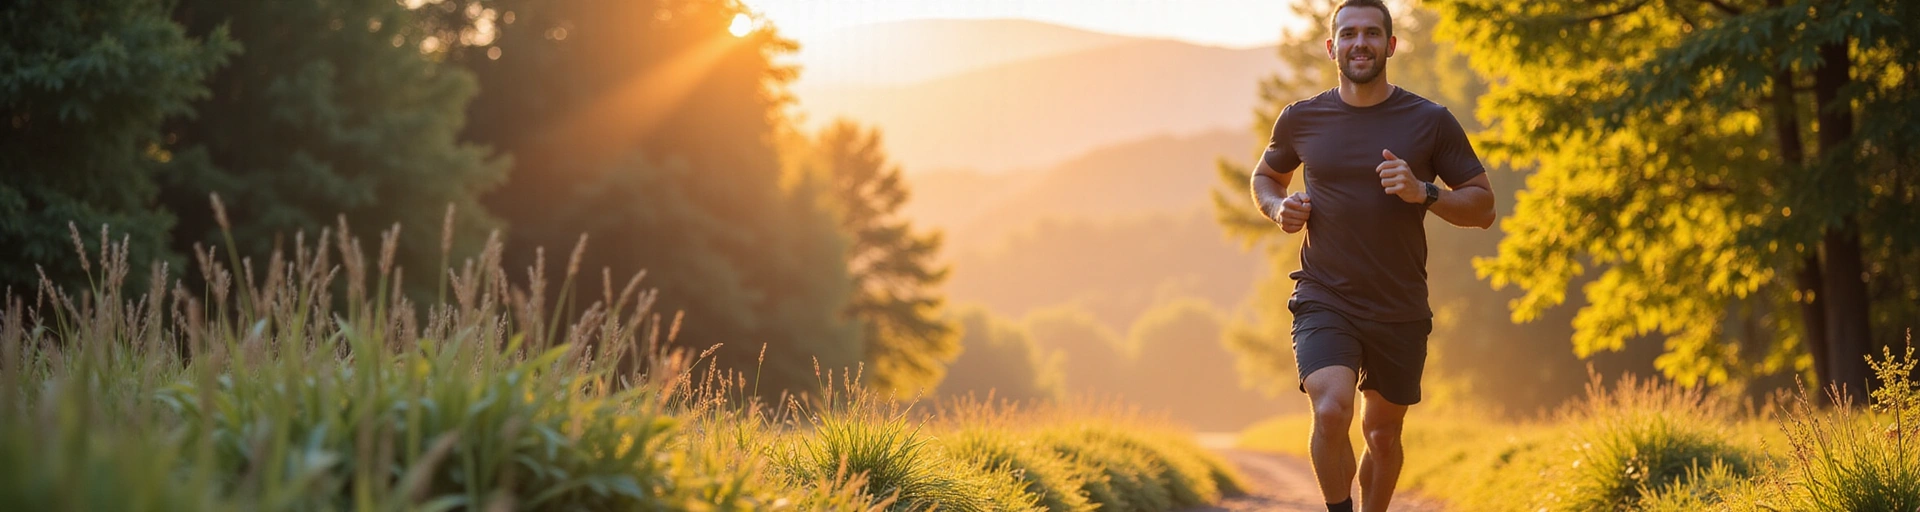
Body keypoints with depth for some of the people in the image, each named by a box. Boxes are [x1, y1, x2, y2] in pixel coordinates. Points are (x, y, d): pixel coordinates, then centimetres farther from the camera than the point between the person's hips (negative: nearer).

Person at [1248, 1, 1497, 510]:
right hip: (1323, 301, -1)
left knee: (1383, 435, 14)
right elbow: (1266, 176, 21)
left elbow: (1483, 207, 1)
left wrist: (1424, 193, -17)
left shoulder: (1431, 122, -2)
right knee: (1331, 411, -24)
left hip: (1401, 312, 1)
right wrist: (1279, 208, -2)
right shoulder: (1302, 119, 1)